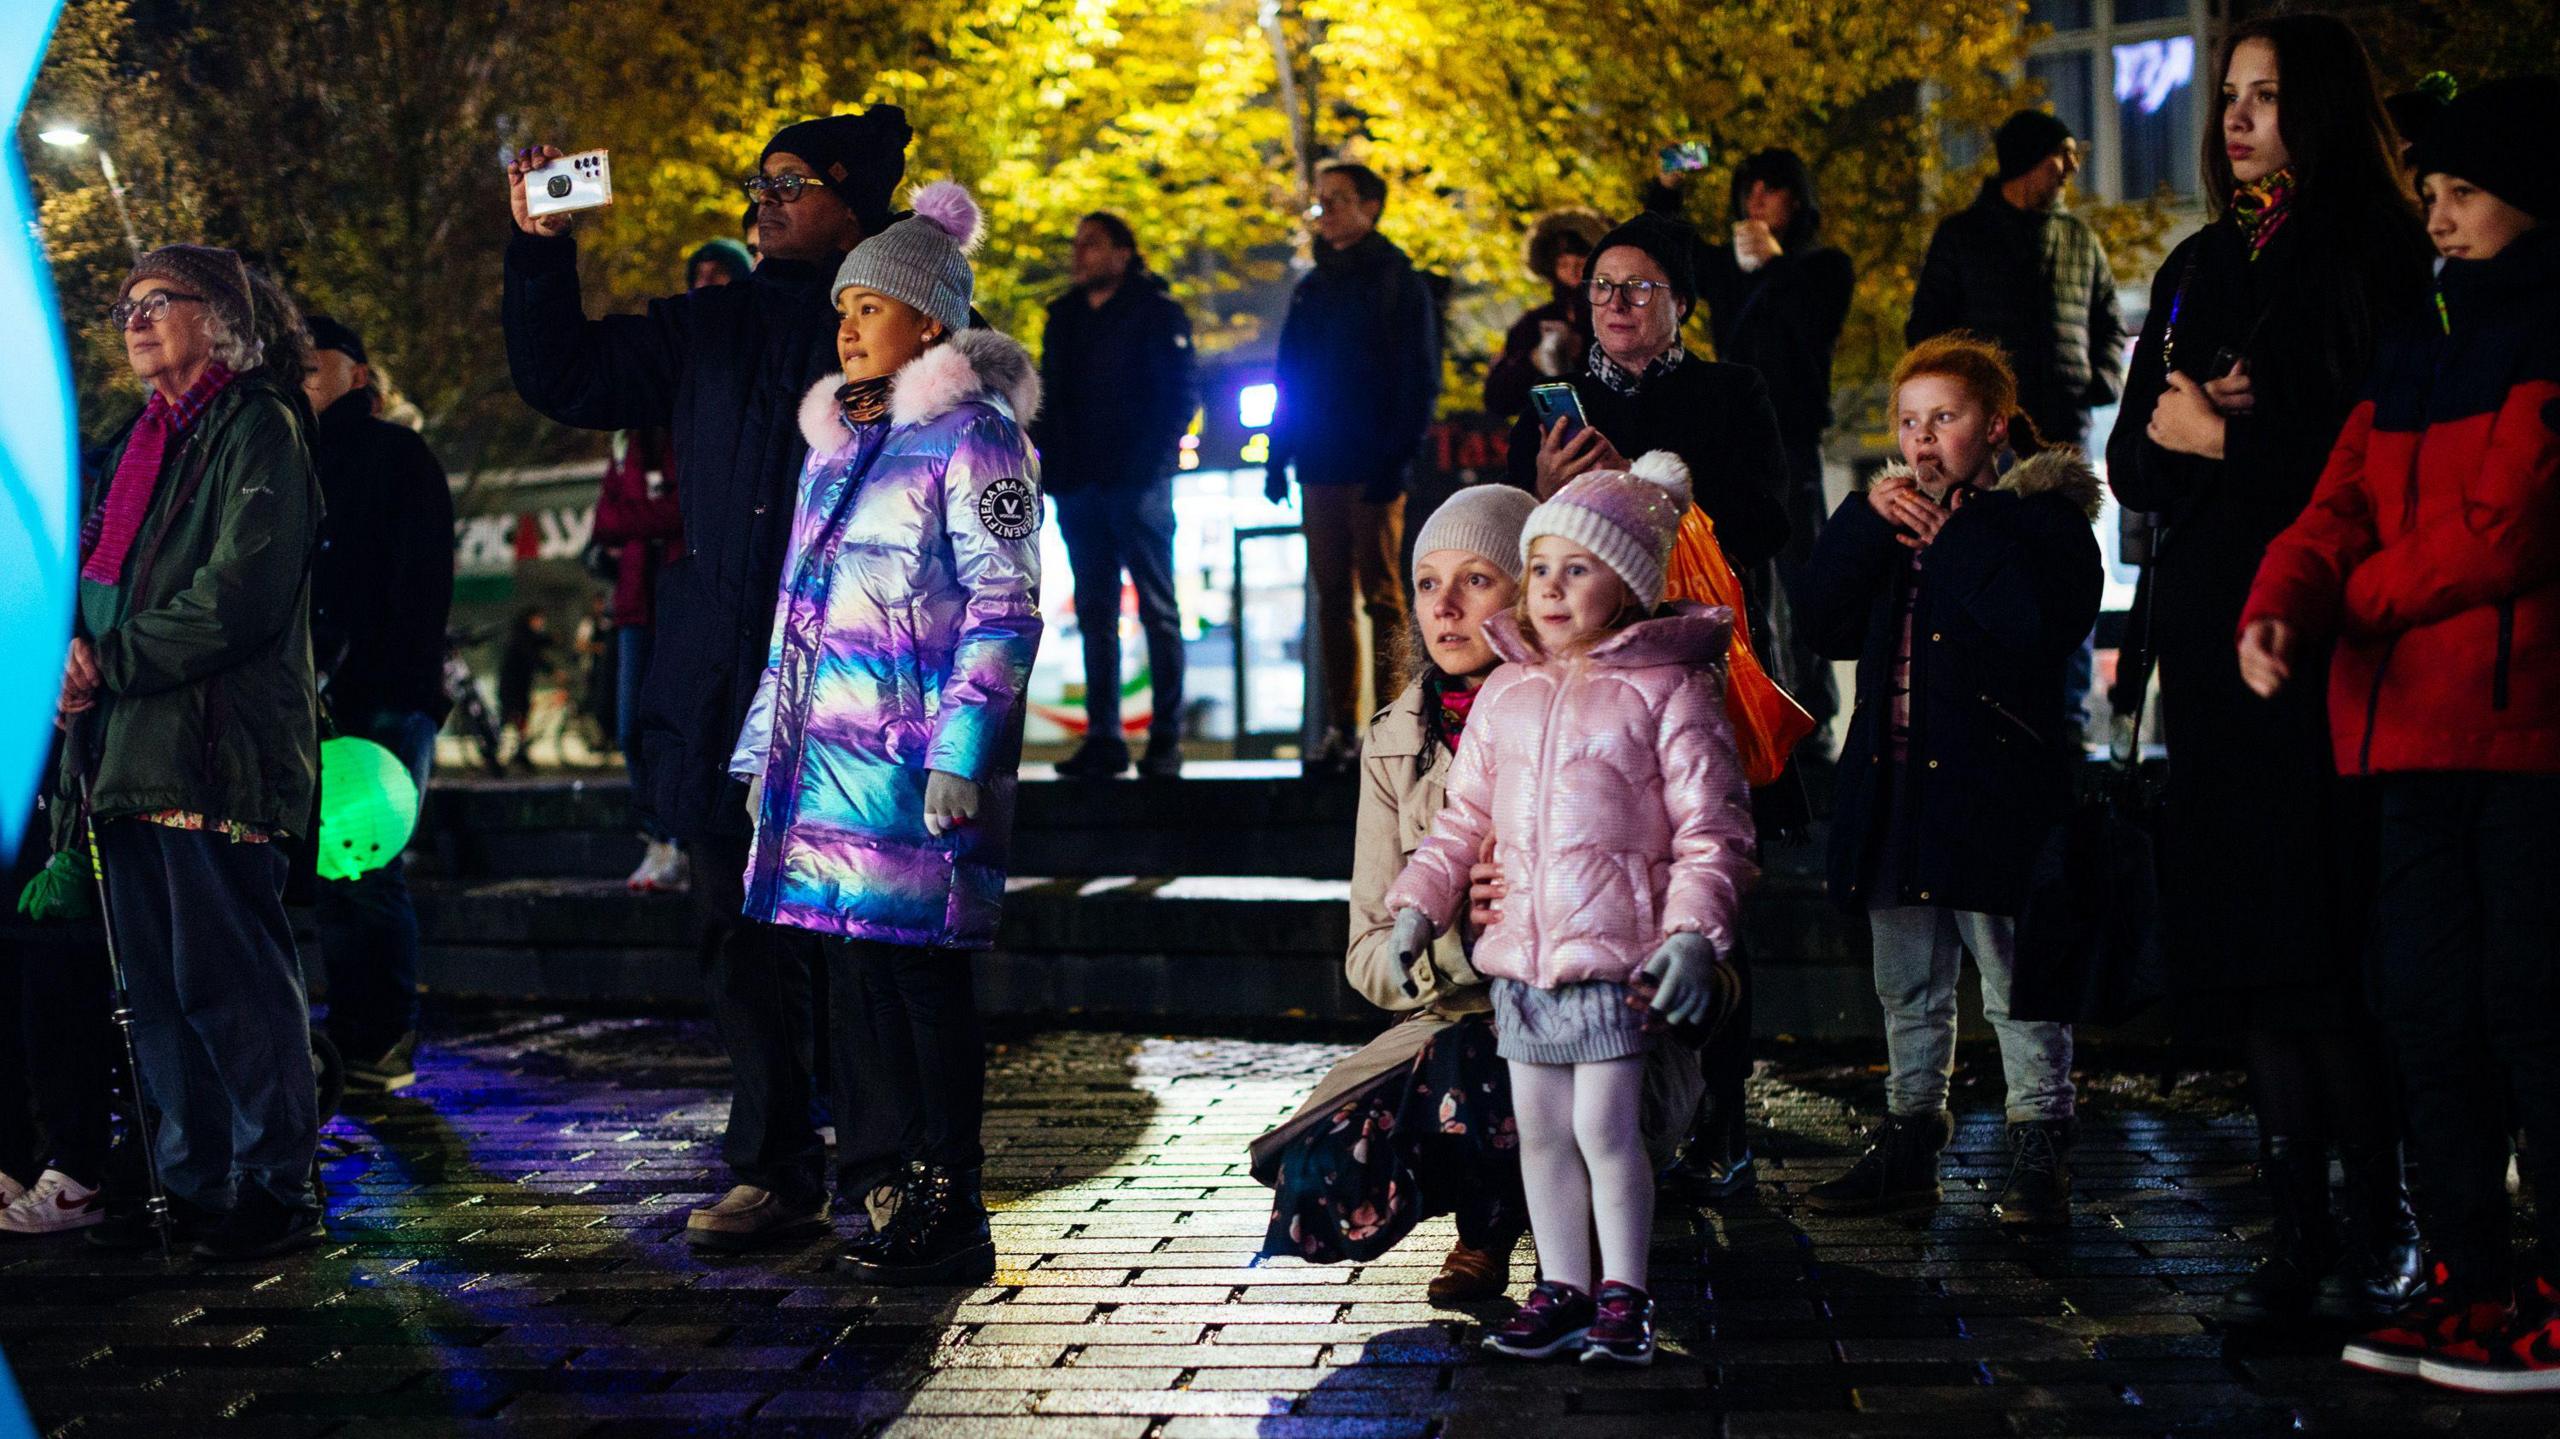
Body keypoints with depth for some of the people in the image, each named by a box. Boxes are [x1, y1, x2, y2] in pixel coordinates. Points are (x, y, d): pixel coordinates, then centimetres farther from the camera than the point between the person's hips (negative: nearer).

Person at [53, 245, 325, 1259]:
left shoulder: (256, 427, -4)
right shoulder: (146, 440, 22)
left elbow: (240, 595, -14)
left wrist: (116, 663, -13)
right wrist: (83, 663, 3)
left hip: (213, 746, -9)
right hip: (128, 749, 9)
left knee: (231, 982, -7)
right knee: (158, 984, 10)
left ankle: (274, 1191, 1)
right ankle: (192, 1185, 17)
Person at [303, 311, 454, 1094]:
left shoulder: (397, 455, 3)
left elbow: (423, 581, -5)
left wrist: (400, 688, -15)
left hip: (383, 702, -6)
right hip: (315, 698, 6)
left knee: (368, 870, -9)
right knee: (325, 875, 3)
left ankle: (387, 1044, -2)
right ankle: (351, 1036, 10)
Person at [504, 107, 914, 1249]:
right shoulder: (712, 328, 18)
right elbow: (564, 378, 24)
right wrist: (541, 251, 10)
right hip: (723, 680, 5)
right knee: (744, 939, 7)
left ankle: (887, 1168, 7)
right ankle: (774, 1174, 15)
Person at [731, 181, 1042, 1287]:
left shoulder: (971, 436, -4)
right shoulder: (833, 440, 20)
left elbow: (1004, 608, -10)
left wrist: (962, 751, -18)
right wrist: (766, 745, 21)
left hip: (915, 759, -8)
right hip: (828, 755, 8)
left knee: (920, 970, -6)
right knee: (860, 969, 7)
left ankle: (951, 1216, 1)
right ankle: (917, 1192, 15)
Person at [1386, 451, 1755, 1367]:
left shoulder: (1665, 690, -5)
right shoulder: (1505, 692, 11)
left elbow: (1711, 825, -7)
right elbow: (1465, 815, 20)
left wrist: (1694, 932, -16)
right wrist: (1420, 900, 12)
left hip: (1618, 949, -5)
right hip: (1519, 951, 6)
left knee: (1605, 1126, -4)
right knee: (1540, 1128, 10)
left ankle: (1622, 1296, 10)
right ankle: (1561, 1289, 22)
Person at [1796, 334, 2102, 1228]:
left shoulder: (2043, 512, -4)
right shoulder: (1885, 520, 15)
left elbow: (2040, 624, -20)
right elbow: (1825, 624, 5)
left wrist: (1952, 535, -14)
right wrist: (1871, 520, -6)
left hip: (1990, 791, -6)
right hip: (1895, 782, 6)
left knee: (2017, 986, -2)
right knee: (1908, 987, 15)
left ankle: (2038, 1156, 6)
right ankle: (1908, 1139, 25)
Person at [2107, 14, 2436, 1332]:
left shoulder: (2376, 260, -2)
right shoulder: (2198, 269, 18)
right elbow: (2133, 458, 15)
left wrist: (2224, 437, -7)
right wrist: (2179, 425, -6)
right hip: (2214, 640, 6)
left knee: (2332, 946, -7)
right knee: (2249, 940, 4)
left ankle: (2377, 1229, 3)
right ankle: (2297, 1230, 10)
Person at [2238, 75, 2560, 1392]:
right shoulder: (2415, 357, 19)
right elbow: (2340, 507, 8)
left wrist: (2355, 602, -2)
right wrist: (2280, 608, -12)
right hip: (2415, 724, 8)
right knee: (2426, 1002, 9)